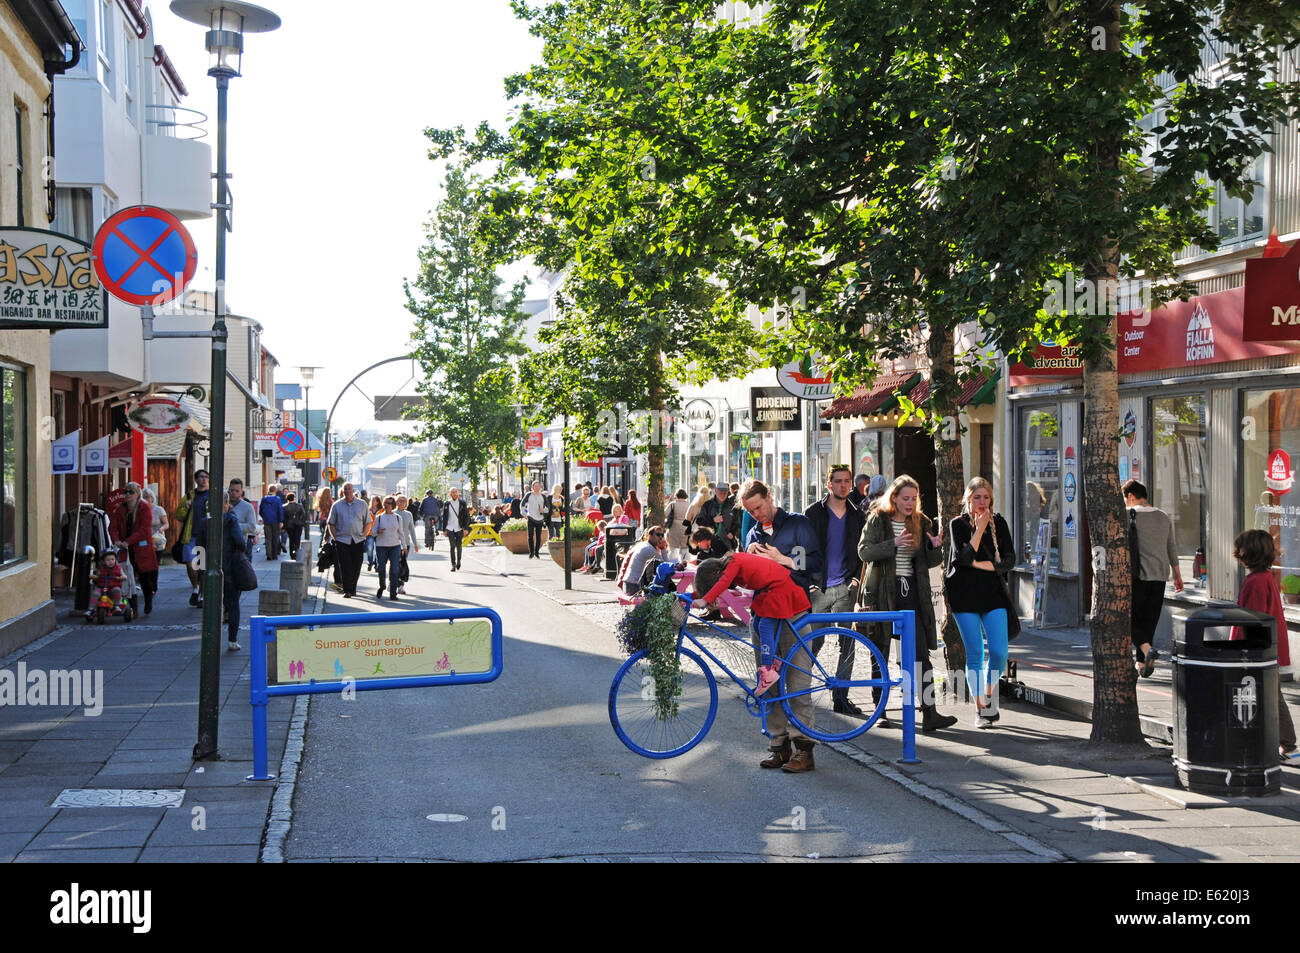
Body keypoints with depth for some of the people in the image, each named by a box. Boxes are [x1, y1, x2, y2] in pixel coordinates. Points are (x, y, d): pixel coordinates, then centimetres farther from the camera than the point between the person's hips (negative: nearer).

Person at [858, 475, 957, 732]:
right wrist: (893, 544, -26)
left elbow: (929, 562, 10)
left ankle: (929, 713, -11)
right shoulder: (878, 520, -1)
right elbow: (864, 551, -13)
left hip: (912, 592, 2)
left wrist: (935, 547, -12)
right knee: (880, 653, 6)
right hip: (883, 592, -2)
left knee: (921, 652, -7)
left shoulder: (922, 522, 8)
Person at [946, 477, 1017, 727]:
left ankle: (989, 690, 21)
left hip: (993, 594, 2)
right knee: (974, 653, -1)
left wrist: (982, 564, -8)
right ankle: (980, 709, 7)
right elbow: (964, 557, -13)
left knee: (999, 652, -7)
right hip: (965, 596, -2)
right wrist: (979, 529, -13)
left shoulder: (999, 524, 9)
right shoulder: (958, 524, 0)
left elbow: (1009, 560, 3)